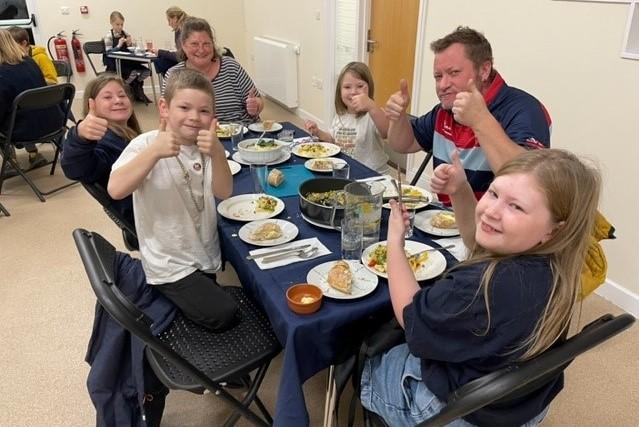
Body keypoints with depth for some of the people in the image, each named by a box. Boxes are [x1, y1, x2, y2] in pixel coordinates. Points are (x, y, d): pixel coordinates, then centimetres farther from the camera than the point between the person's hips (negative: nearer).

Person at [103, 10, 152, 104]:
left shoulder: (125, 34, 9)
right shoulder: (109, 36, -5)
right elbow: (108, 53, -11)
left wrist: (129, 44, -8)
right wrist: (119, 45, -22)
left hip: (126, 61, 6)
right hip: (113, 64, -5)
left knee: (146, 71, -13)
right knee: (132, 73, -31)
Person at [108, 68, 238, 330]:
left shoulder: (205, 145, -1)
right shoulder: (146, 144, -16)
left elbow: (223, 192, -14)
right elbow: (115, 190, -31)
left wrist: (217, 154, -30)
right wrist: (155, 152, -39)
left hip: (205, 255, 6)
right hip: (171, 266, -5)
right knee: (222, 314, -10)